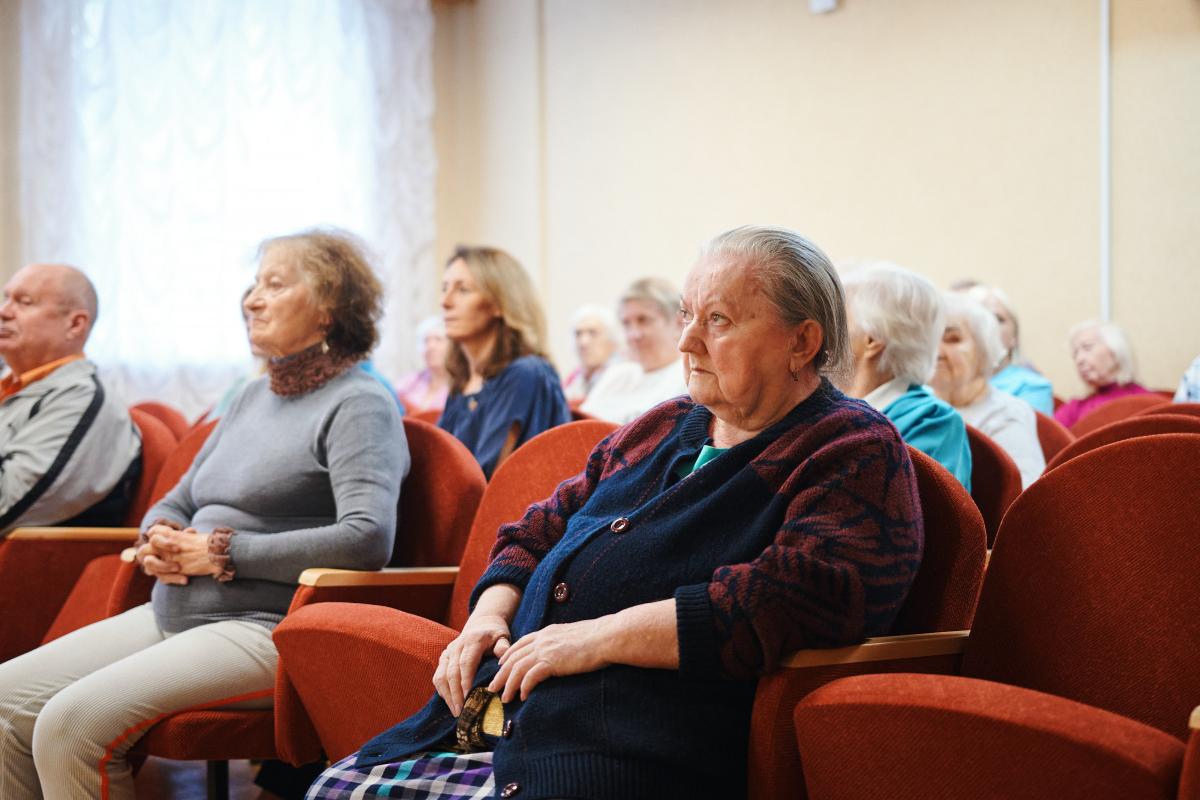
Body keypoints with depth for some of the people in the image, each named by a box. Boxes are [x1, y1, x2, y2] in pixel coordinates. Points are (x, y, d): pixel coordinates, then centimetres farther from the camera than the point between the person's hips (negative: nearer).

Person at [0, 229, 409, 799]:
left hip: (265, 629, -9)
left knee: (71, 723, -26)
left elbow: (368, 538, -22)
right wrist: (159, 537, 0)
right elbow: (176, 502, 27)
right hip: (172, 616, 9)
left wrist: (223, 552, -16)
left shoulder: (357, 405, -7)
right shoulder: (255, 397, 20)